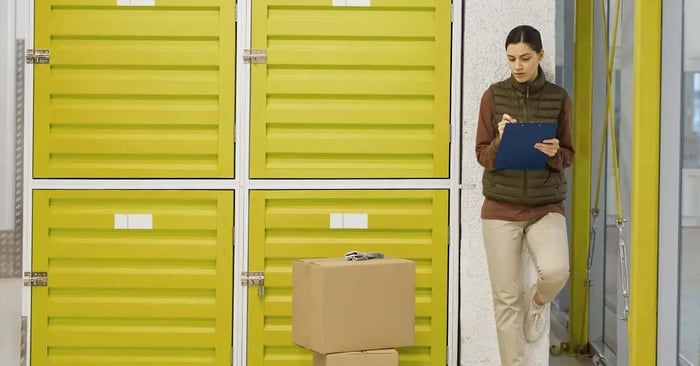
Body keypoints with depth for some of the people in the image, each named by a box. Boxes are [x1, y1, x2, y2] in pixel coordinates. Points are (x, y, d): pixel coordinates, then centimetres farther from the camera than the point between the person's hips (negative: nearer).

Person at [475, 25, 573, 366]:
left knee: (556, 270, -25)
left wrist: (554, 153, -18)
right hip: (500, 207, 0)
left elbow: (569, 156, 5)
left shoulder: (559, 98, 1)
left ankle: (536, 302, 11)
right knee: (506, 297, 1)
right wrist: (501, 141, -21)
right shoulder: (493, 96, 0)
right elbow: (482, 155, 0)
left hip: (547, 206, 0)